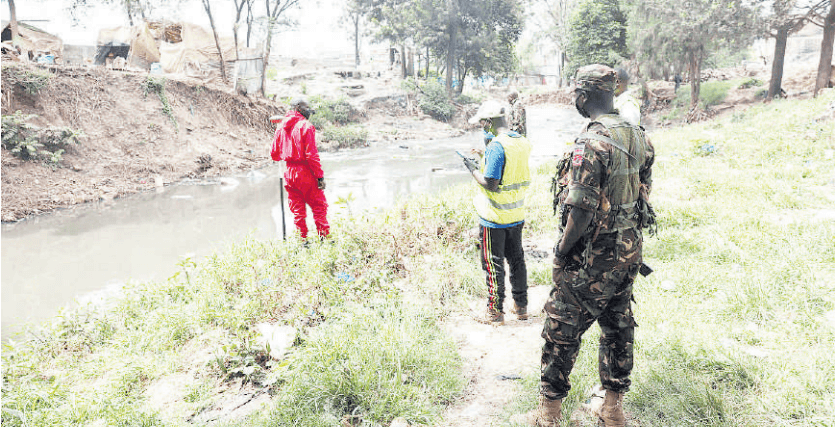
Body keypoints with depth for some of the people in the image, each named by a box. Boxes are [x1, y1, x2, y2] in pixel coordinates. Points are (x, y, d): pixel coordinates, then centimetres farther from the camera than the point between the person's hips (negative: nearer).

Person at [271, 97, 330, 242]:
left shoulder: (281, 127, 9)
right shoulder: (306, 126, -10)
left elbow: (274, 154, 12)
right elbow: (312, 155, -16)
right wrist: (320, 176, -14)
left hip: (289, 173, 6)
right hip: (305, 173, -6)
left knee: (297, 210, 11)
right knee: (319, 206, 5)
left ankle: (302, 240, 14)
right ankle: (324, 238, 6)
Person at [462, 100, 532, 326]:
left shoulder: (496, 146, -22)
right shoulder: (522, 142, 3)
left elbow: (490, 184, -24)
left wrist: (473, 170, -9)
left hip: (495, 216, -8)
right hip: (517, 214, 8)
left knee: (494, 264, 4)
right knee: (516, 259, 18)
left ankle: (496, 311, 13)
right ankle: (521, 306, 29)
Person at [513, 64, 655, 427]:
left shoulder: (591, 144, -23)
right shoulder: (639, 137, 5)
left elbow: (582, 211, -26)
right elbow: (643, 191, 12)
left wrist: (562, 250, -12)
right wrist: (627, 237, 20)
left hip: (592, 259, -8)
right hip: (630, 253, 8)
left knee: (562, 331, 5)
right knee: (618, 327, 18)